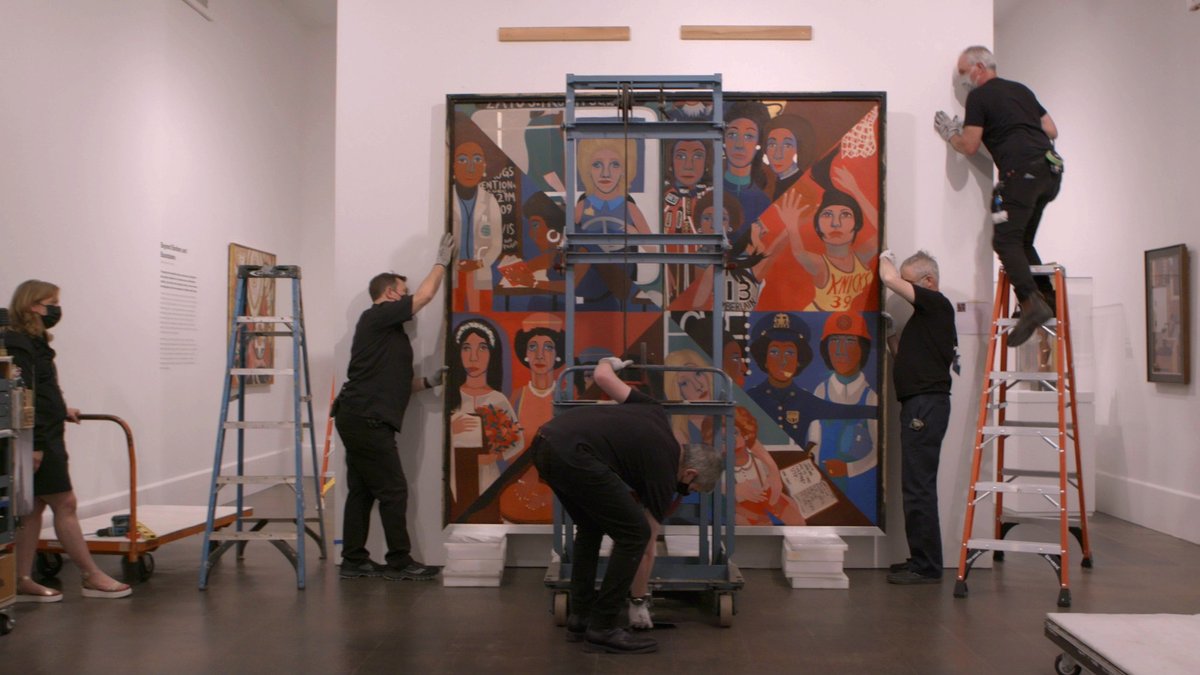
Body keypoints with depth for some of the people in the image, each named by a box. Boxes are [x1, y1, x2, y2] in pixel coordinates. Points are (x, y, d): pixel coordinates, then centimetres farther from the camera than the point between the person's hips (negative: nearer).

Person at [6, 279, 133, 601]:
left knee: (35, 506, 11)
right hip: (38, 439, -10)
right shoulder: (17, 344, -15)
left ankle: (23, 580, 16)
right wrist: (32, 445, -23)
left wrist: (61, 411, 31)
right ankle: (91, 576, 3)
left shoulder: (32, 342, 15)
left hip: (45, 437, 10)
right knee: (64, 503, -4)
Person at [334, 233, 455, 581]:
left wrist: (429, 381, 12)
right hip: (366, 419, -10)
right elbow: (425, 294, -5)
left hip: (360, 420, 10)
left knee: (362, 491, 10)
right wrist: (442, 261, 7)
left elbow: (396, 383, 22)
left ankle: (354, 560, 15)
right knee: (393, 490, -5)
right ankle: (399, 562, 0)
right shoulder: (376, 317, -5)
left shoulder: (388, 331, 23)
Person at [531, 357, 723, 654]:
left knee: (591, 527, 25)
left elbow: (602, 376, 25)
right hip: (572, 455, -9)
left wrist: (609, 363, 51)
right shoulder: (663, 472, 7)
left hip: (546, 443, 9)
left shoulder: (656, 414, 23)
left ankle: (581, 617, 27)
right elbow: (645, 540, 15)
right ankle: (602, 629, 8)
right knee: (634, 535, 2)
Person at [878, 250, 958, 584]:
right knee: (917, 485, 13)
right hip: (918, 405, 10)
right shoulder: (927, 313, 20)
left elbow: (889, 278, -15)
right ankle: (922, 559, 20)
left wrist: (885, 258, 3)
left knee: (918, 486, -8)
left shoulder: (937, 305, -9)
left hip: (926, 404, -10)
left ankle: (927, 567, -3)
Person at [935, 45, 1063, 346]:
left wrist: (950, 134, 20)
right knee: (1023, 241, 18)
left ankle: (1031, 302, -27)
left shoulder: (979, 97, 3)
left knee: (1005, 240, -11)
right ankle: (1047, 296, 11)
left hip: (1021, 171, -8)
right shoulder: (1021, 90, 25)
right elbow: (1051, 131, 24)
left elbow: (970, 146, 1)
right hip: (1051, 169, 8)